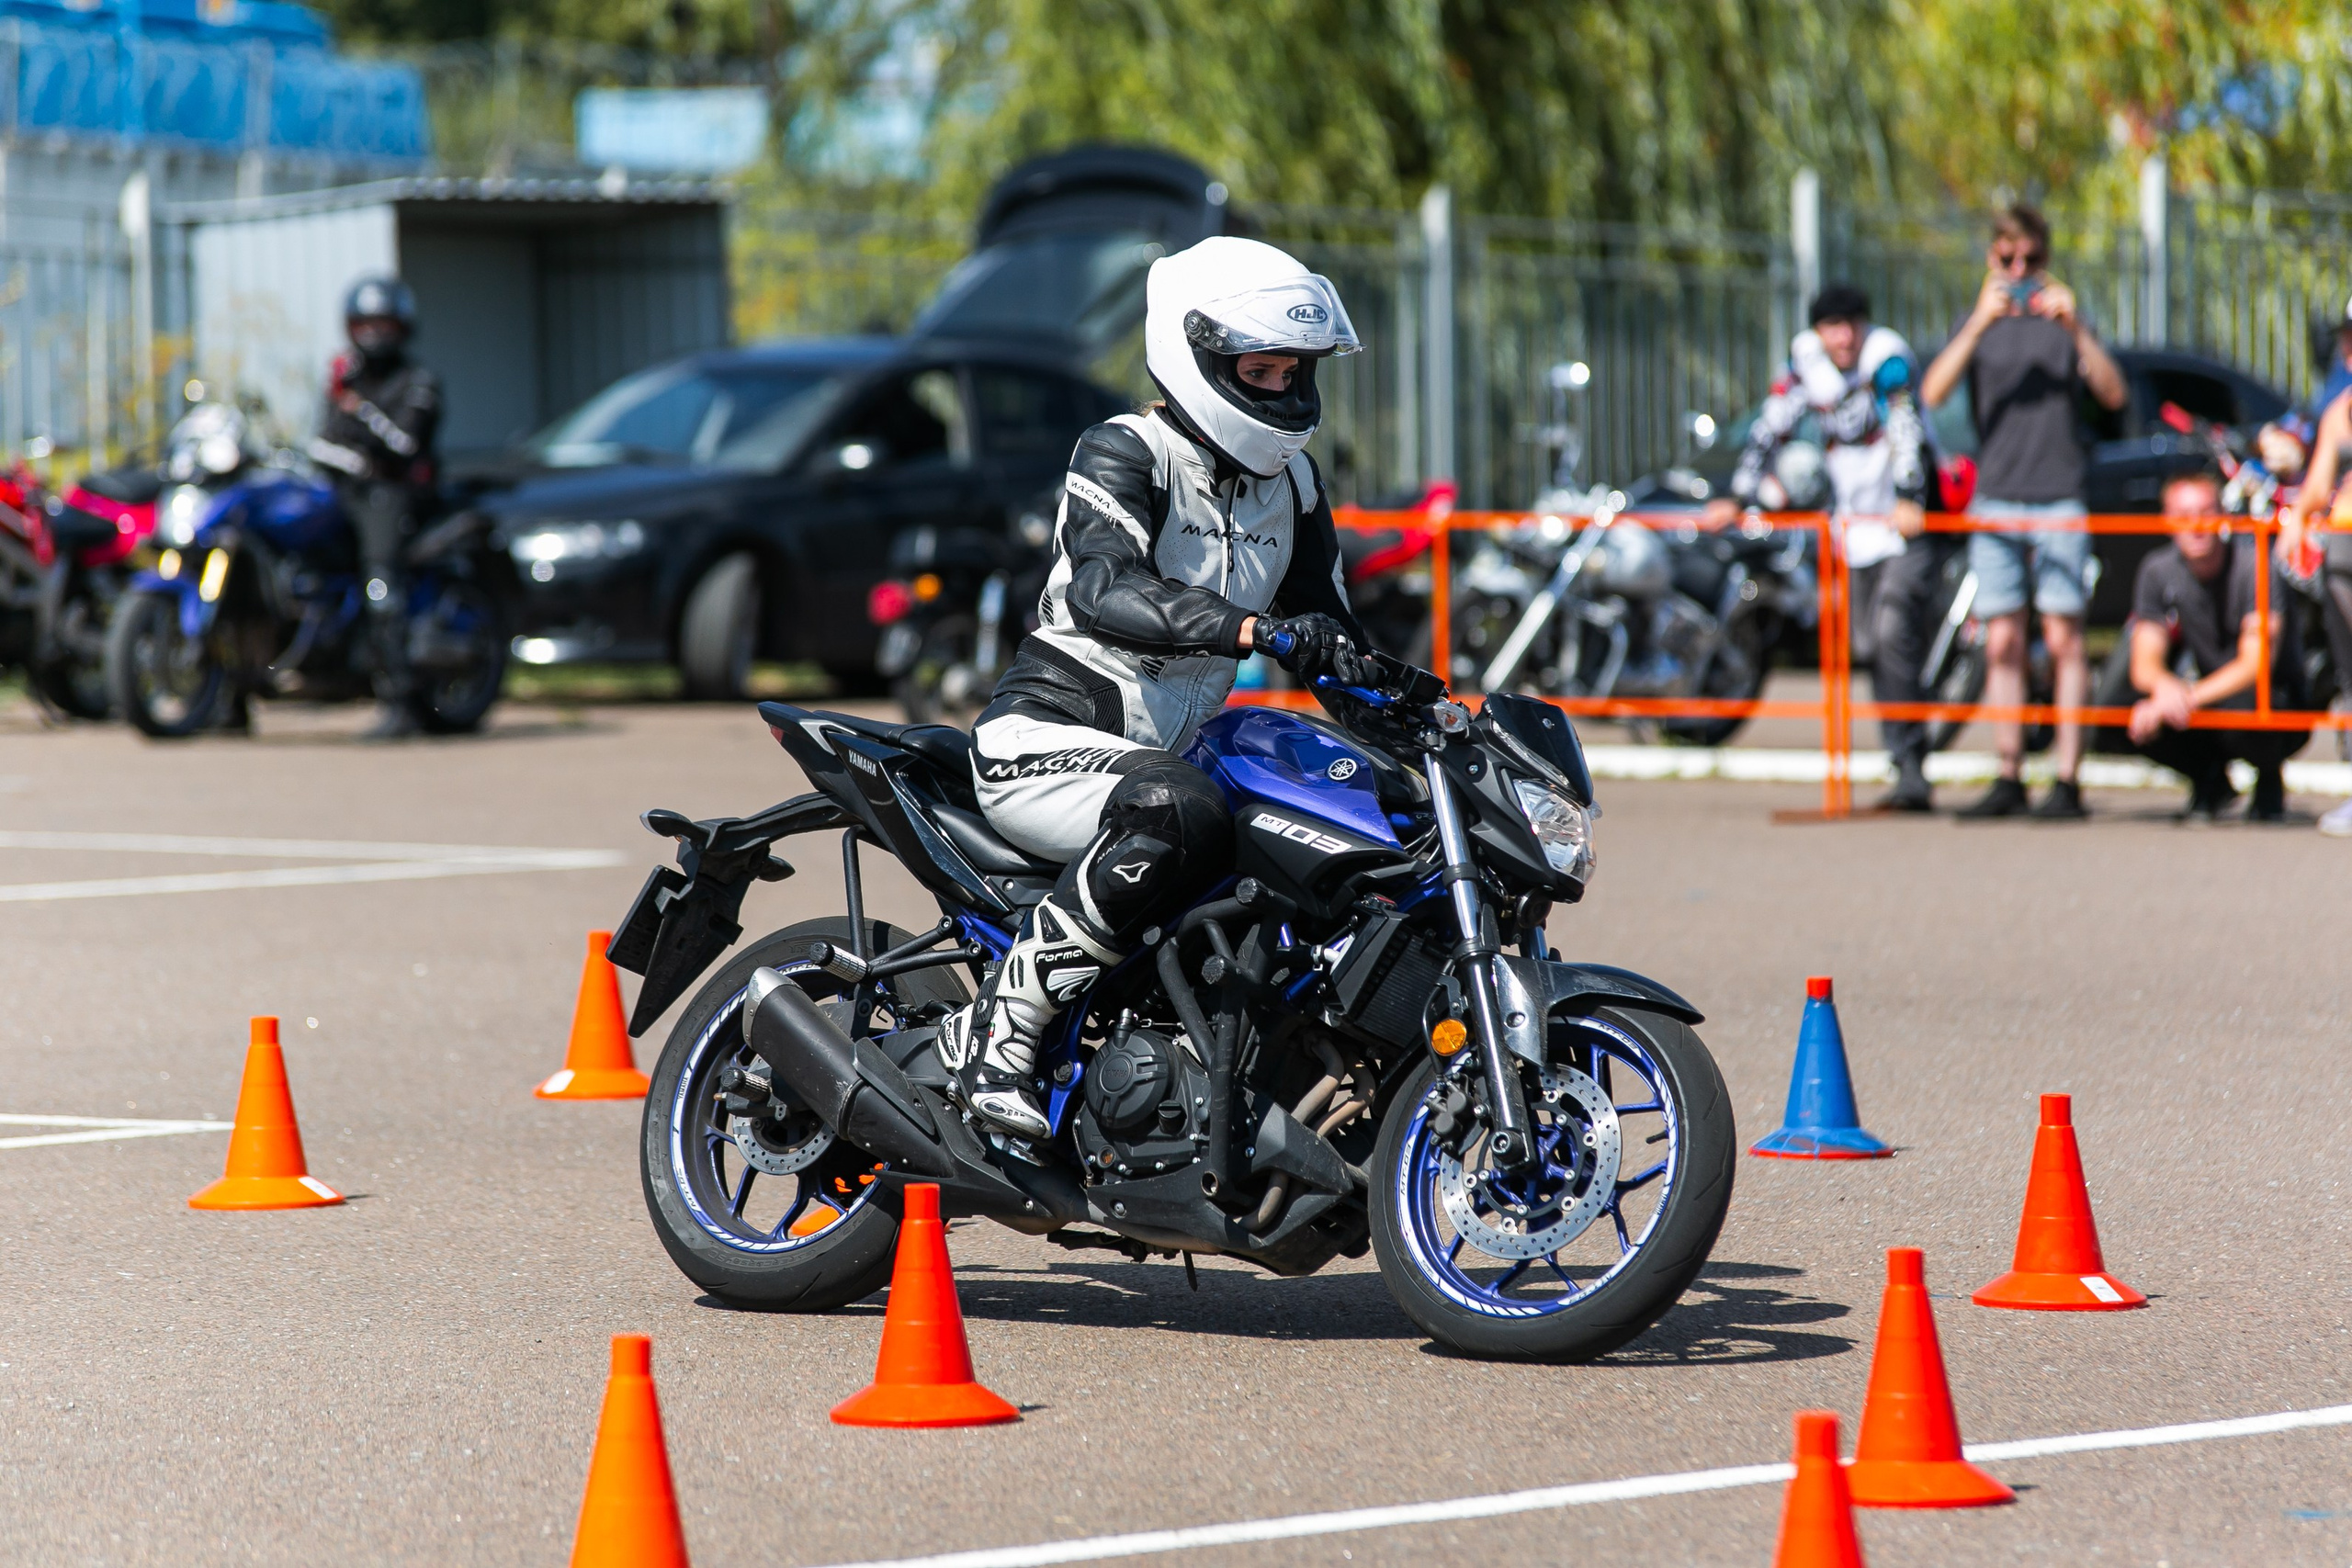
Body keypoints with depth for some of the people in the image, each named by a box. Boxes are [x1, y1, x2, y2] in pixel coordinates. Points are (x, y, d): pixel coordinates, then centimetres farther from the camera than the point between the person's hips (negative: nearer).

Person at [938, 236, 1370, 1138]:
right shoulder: (1123, 455, -12)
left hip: (1170, 748, 8)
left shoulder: (1290, 482, 12)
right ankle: (997, 1029, -32)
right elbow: (1103, 589, -30)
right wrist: (1251, 630, -44)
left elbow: (1326, 629, 16)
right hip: (1045, 741, -8)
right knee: (1181, 815, -39)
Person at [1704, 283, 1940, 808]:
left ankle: (1911, 770, -22)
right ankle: (1909, 773, 12)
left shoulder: (1887, 357, -17)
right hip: (1858, 526, 7)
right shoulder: (1805, 358, 2)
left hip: (1912, 524, -7)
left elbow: (1906, 428, -30)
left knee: (1895, 631, -21)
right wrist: (1739, 497, 3)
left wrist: (1908, 500, -42)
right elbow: (1770, 426, 7)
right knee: (1871, 646, 6)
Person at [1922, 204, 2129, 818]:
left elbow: (2114, 395, -7)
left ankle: (2068, 780, -3)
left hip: (2059, 501, -2)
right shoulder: (1975, 324, 10)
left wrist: (2075, 328, -18)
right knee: (2002, 644, 1)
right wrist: (1980, 323, -17)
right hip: (1994, 501, 2)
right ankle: (2008, 778, 5)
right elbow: (1933, 392, -7)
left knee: (2063, 640, -4)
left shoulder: (2062, 322, 6)